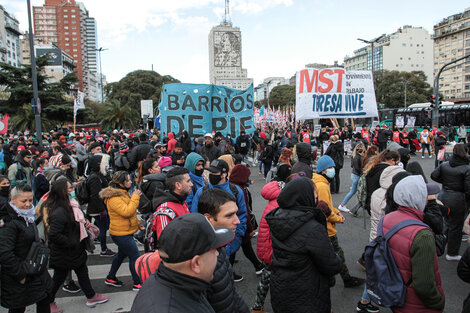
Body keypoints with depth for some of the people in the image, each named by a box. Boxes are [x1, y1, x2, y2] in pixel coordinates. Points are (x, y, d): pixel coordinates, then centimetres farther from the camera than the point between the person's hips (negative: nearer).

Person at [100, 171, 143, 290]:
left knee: (122, 254, 23)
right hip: (122, 234, -10)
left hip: (124, 232, 10)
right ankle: (137, 284, 7)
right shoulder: (113, 198, -23)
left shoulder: (122, 193, 9)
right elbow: (127, 212, -31)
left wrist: (138, 223, 20)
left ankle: (110, 278, 38)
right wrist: (135, 197, -25)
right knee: (135, 257, -4)